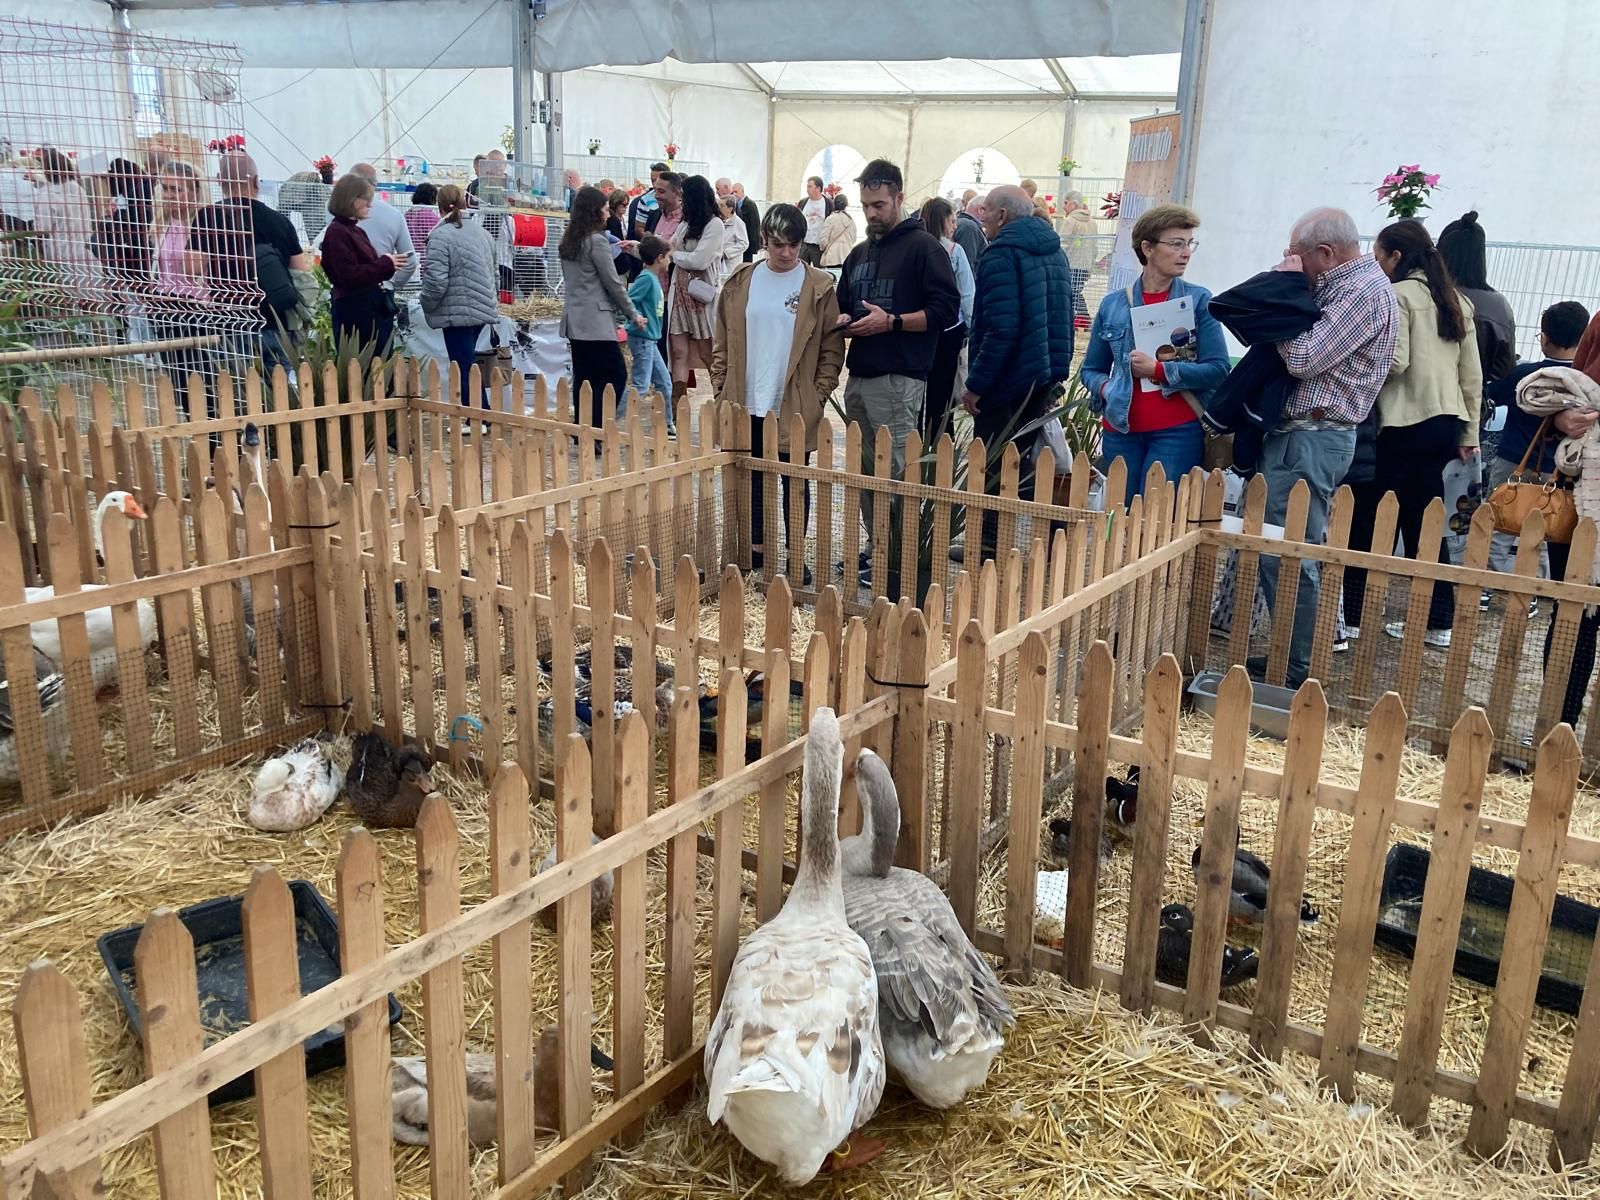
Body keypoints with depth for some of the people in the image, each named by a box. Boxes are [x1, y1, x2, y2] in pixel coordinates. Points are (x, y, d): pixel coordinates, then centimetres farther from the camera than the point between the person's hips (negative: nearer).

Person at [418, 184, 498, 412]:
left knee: (464, 369, -2)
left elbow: (436, 281, -19)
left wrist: (426, 303, -1)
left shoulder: (441, 236, -14)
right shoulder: (480, 231, 9)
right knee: (469, 363, 17)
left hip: (458, 313, -8)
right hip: (483, 309, 8)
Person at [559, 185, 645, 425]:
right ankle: (596, 432, -12)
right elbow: (613, 283, -10)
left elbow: (571, 280, 15)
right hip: (595, 321, -9)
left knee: (583, 378, 11)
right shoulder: (597, 240, -12)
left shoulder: (568, 241, 12)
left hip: (574, 319, 9)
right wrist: (633, 314, 0)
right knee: (616, 376, -5)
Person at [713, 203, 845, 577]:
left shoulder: (819, 287, -4)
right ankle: (756, 546, 26)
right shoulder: (741, 282, 5)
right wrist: (721, 388, 4)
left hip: (794, 406, -3)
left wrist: (818, 394, -9)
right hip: (746, 403, 3)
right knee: (751, 478, 12)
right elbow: (723, 342, 9)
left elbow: (832, 348, -3)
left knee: (795, 481, 7)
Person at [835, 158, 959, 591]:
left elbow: (946, 309, -10)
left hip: (898, 380, -7)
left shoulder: (923, 247, -2)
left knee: (896, 474, -9)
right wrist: (844, 320, 5)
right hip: (859, 377, 8)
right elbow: (843, 304, 29)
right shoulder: (859, 254, 21)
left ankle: (902, 562, -4)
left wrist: (892, 321, -17)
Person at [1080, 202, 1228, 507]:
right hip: (1120, 428, 3)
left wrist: (1158, 370, -13)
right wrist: (1105, 390, -4)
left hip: (1178, 431, -2)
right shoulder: (1112, 304, 8)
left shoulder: (1199, 301, 2)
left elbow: (1217, 370, -6)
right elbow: (1092, 369, 17)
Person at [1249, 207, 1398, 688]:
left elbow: (1304, 359, -19)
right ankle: (1289, 657, 22)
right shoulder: (1344, 285, 17)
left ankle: (1297, 668, 1)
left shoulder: (1365, 290, -13)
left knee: (1287, 557, -7)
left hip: (1311, 440, -10)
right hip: (1298, 433, 10)